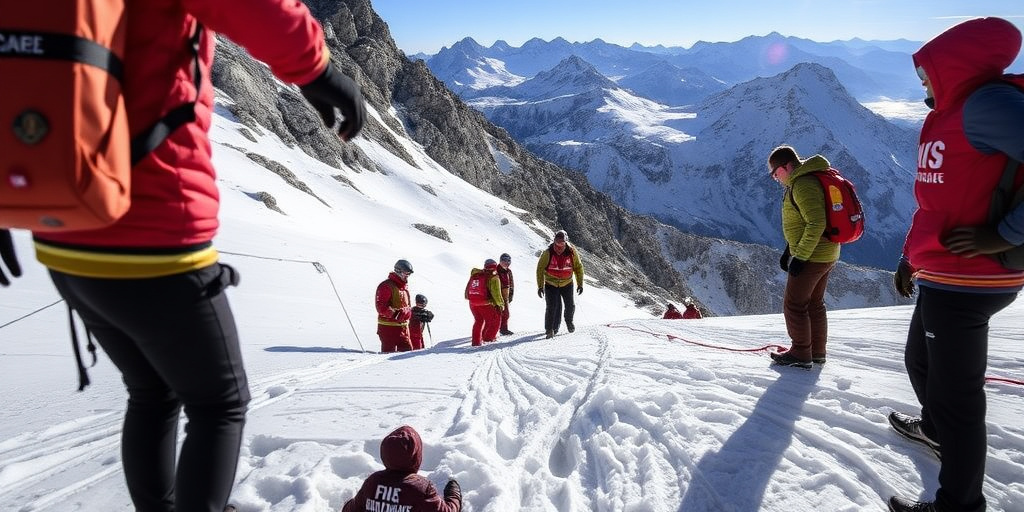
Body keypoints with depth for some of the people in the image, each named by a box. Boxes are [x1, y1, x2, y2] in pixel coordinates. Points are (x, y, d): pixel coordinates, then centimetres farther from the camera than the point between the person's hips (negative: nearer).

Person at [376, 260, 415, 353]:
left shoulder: (404, 287, 17)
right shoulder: (386, 286, -11)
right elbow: (381, 307, -19)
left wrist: (407, 312, 5)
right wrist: (395, 313, -29)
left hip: (403, 327, 8)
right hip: (388, 327, -8)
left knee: (408, 350, 6)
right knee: (389, 353, -3)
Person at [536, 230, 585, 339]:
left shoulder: (572, 252, -12)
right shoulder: (547, 253, -18)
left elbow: (578, 267, 1)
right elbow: (540, 269, -9)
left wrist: (580, 284, 0)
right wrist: (540, 286, -11)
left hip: (567, 284, 2)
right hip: (551, 284, -2)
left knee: (570, 305, 10)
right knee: (552, 307, -10)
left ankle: (569, 321, 41)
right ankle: (549, 329, 4)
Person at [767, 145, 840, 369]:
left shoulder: (803, 185, -21)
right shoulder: (807, 180, 13)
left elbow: (816, 224, -27)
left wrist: (799, 256, -23)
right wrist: (790, 250, 19)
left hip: (811, 257, -10)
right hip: (826, 254, 10)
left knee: (794, 305, 0)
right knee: (814, 303, 18)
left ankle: (800, 354, 10)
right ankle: (817, 351, 28)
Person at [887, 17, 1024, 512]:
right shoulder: (948, 116, 15)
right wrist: (910, 258, 22)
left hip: (963, 282, -10)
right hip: (941, 278, 10)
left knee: (955, 391, 2)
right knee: (920, 362, 27)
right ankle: (936, 428, 52)